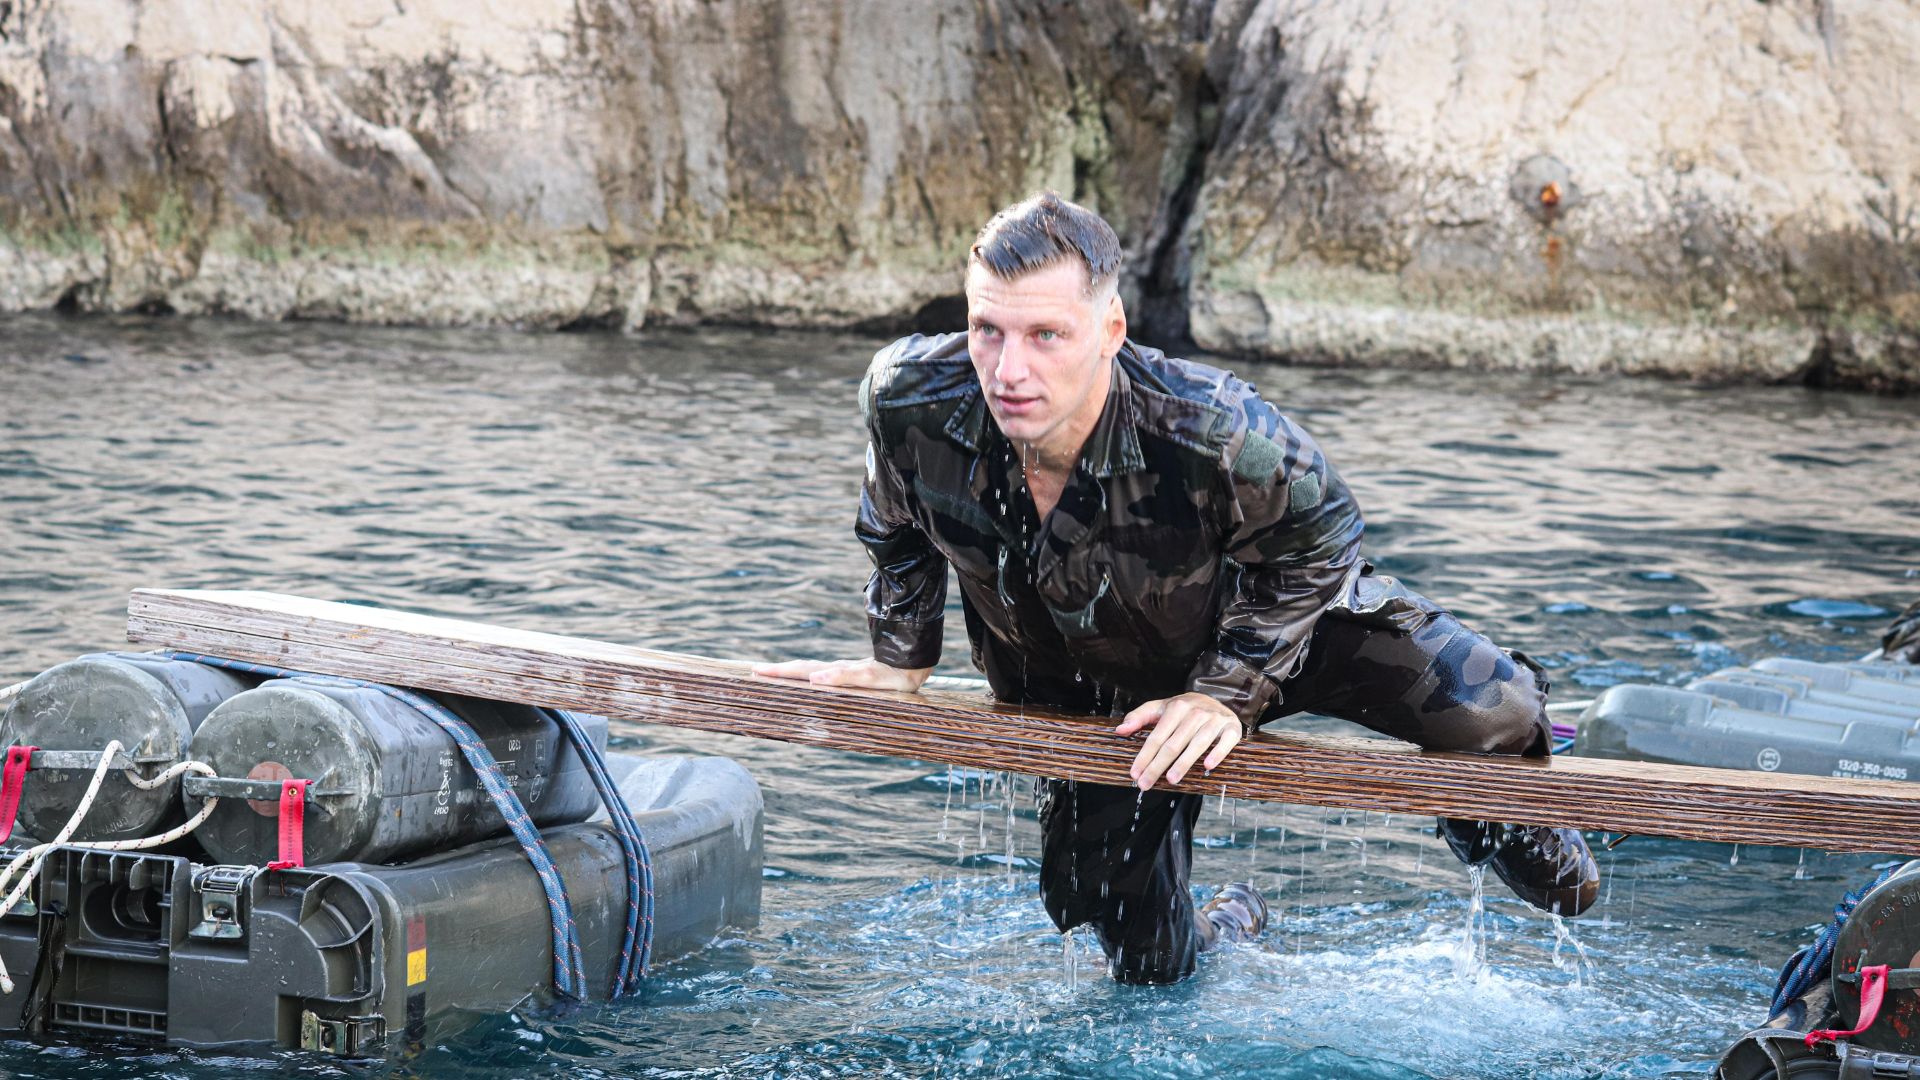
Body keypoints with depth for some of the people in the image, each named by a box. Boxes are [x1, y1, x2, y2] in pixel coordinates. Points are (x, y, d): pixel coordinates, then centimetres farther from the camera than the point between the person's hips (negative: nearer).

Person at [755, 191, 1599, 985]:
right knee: (1146, 966, 7)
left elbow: (1316, 540, -20)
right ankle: (1226, 931, 47)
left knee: (1486, 710, -20)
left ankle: (1488, 819, 20)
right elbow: (897, 531, -6)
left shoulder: (1216, 435, -41)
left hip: (1265, 617, -2)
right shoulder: (906, 402, -32)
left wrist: (1232, 693, -22)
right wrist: (901, 661, 4)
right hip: (1082, 688, 2)